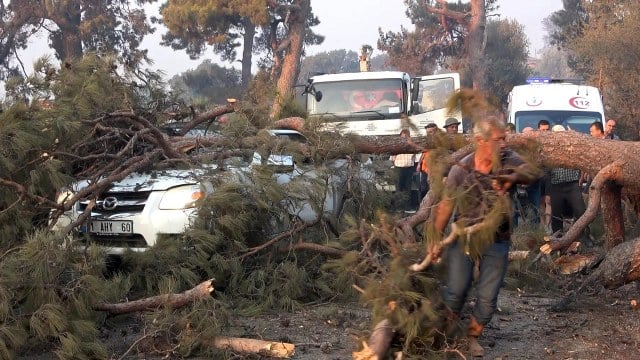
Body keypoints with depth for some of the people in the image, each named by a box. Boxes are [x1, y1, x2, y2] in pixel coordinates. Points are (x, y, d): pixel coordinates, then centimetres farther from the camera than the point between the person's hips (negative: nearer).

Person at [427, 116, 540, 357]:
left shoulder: (507, 160, -10)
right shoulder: (460, 170, -13)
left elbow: (534, 170, -19)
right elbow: (446, 206, -5)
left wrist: (513, 177, -37)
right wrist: (436, 239, -4)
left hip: (496, 241, 1)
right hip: (463, 238, -1)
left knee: (487, 297, 1)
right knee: (456, 291, 1)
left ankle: (472, 336, 25)